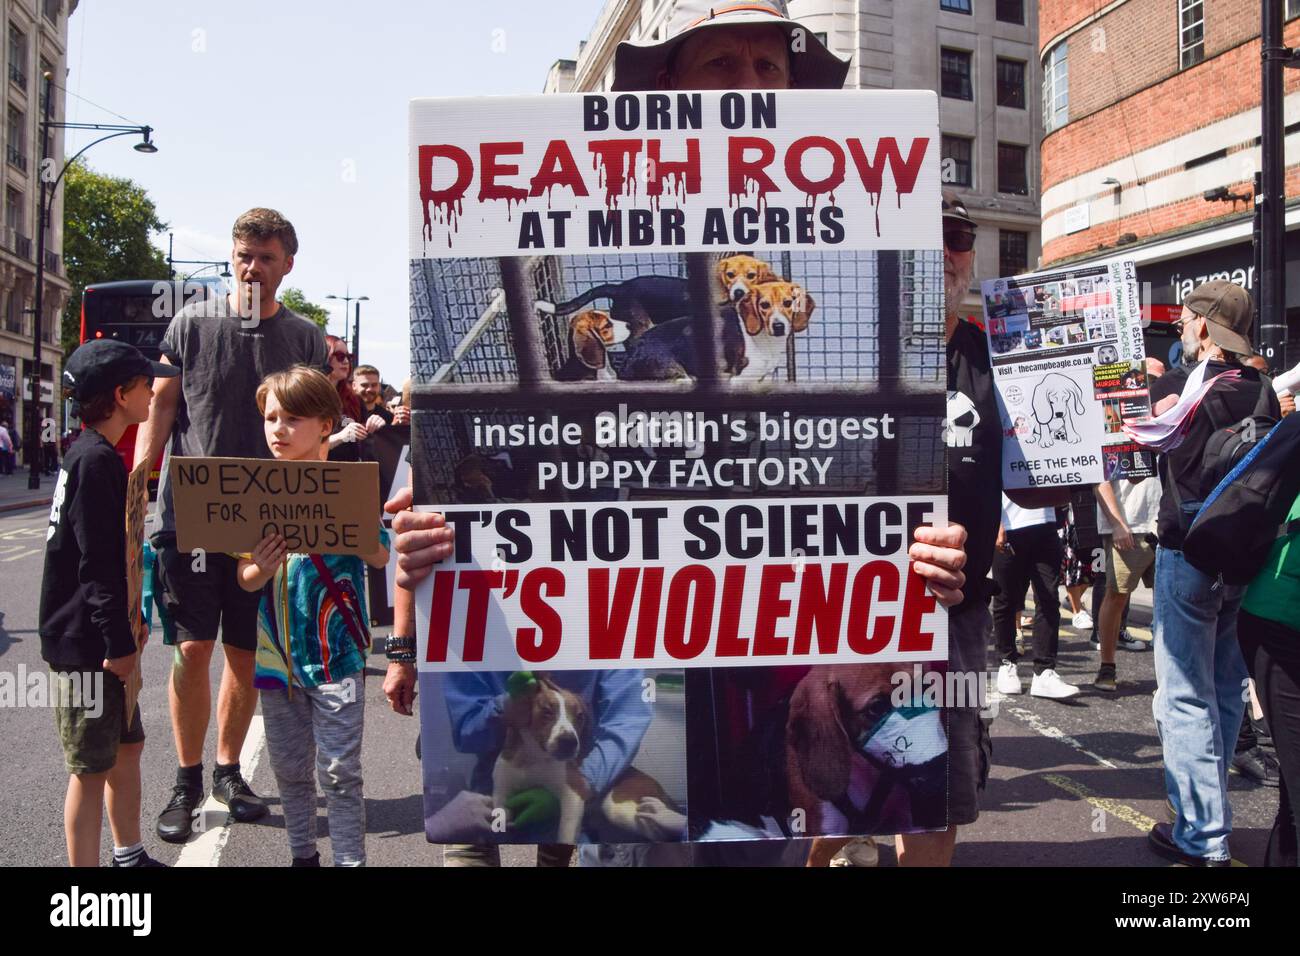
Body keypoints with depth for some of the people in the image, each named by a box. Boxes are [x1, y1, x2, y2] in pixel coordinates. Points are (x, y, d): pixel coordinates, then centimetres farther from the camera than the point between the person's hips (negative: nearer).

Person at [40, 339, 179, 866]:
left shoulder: (94, 455, 14)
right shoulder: (97, 460, -18)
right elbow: (98, 563, -22)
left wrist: (125, 629, 21)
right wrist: (119, 643, -21)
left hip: (101, 638, 10)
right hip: (86, 644, -10)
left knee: (127, 746, 19)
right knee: (92, 767, -2)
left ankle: (130, 857, 32)